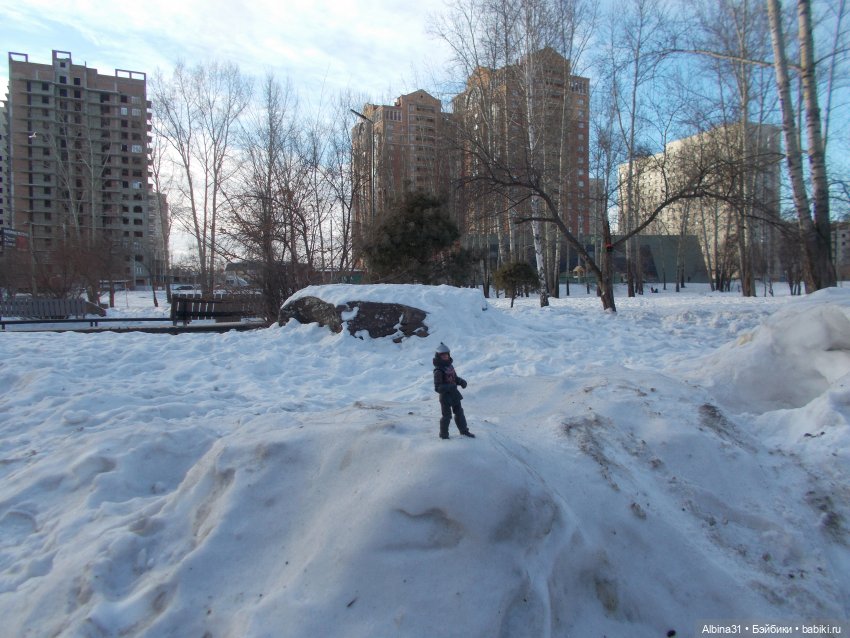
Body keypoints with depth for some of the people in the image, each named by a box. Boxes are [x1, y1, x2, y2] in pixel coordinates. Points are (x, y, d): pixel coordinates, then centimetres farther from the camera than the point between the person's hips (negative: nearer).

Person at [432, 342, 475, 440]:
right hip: (445, 396, -7)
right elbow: (437, 388, -24)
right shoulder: (438, 371, -21)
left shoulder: (450, 367, 2)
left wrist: (461, 381, -2)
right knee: (447, 416, 4)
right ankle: (443, 434, 22)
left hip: (454, 395, 7)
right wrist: (448, 387, -37)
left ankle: (464, 430, 36)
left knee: (459, 413, 19)